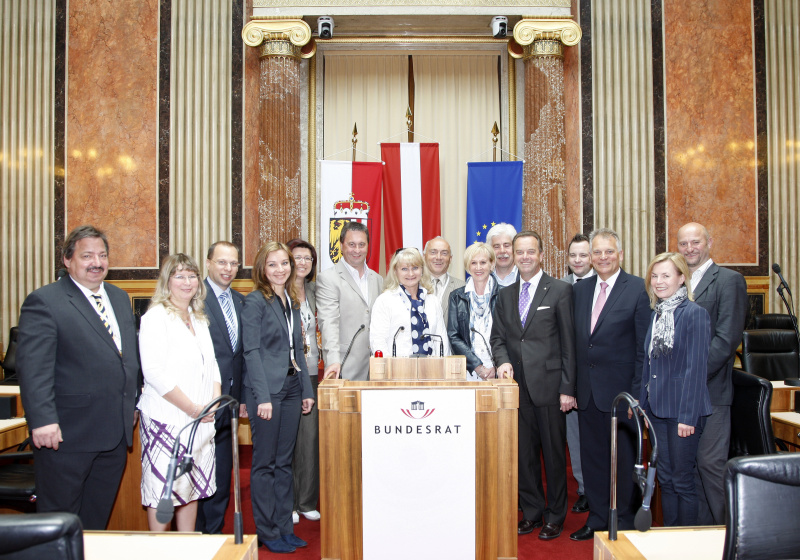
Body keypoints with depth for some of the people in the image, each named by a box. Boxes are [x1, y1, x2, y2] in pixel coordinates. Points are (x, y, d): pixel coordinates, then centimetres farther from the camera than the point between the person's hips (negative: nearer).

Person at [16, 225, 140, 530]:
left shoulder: (120, 298, 13)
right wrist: (43, 421, -22)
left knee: (97, 519, 16)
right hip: (67, 435, -6)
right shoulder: (44, 301, -9)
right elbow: (32, 367, -16)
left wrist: (133, 404, 14)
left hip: (115, 434, 6)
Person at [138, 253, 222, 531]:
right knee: (164, 489, -2)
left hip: (201, 419, 7)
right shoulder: (156, 317, -9)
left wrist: (215, 401, 0)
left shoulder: (199, 319, 16)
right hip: (167, 418, -7)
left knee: (192, 486, 12)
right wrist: (193, 409, -16)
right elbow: (154, 372, -16)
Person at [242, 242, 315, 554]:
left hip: (291, 387, 7)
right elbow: (251, 351, -13)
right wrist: (262, 396, -18)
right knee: (265, 463, 3)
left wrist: (307, 390, 11)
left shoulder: (292, 302, 13)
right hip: (266, 389, -7)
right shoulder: (255, 301, -7)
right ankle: (267, 532, 14)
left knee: (285, 461, 13)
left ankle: (285, 527, 22)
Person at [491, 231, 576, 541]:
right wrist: (503, 361, -8)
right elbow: (498, 337, 14)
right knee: (524, 454, 11)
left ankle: (555, 516, 20)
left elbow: (568, 342, -5)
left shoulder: (560, 290, -3)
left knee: (554, 453, 5)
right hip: (518, 386, 4)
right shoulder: (505, 295, 12)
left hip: (548, 384, -4)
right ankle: (532, 512, 25)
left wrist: (568, 388, -9)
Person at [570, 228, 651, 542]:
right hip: (588, 392, 5)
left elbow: (645, 347, -9)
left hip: (620, 391, -5)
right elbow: (575, 342, 11)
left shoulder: (638, 289, -7)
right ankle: (597, 518, 28)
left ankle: (624, 522, 24)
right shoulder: (579, 290, 9)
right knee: (592, 456, 13)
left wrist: (638, 392, -13)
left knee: (623, 458, 8)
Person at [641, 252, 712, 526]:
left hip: (683, 411, -7)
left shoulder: (695, 313, -11)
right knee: (665, 478, 14)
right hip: (657, 408, 7)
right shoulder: (657, 314, 10)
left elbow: (696, 367, -14)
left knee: (682, 480, 3)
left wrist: (688, 416, -16)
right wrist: (643, 404, 11)